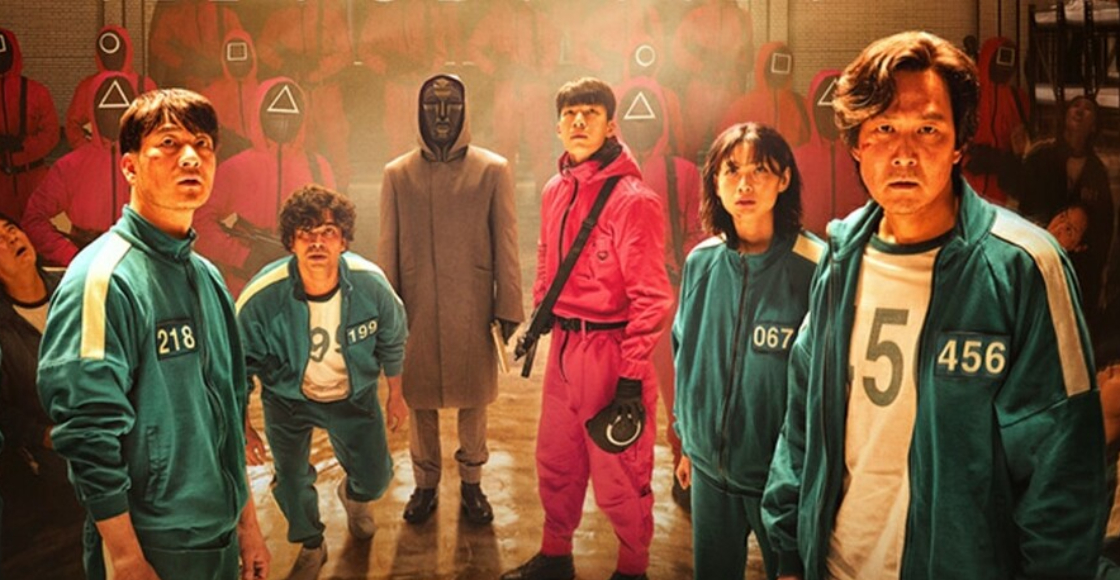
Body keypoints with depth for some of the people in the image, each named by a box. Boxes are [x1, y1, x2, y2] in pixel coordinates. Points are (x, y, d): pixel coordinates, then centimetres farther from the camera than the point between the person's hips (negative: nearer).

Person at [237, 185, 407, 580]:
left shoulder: (371, 284, -26)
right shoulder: (261, 299, -32)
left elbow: (392, 342, -5)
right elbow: (239, 368, -14)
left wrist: (395, 396, 7)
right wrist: (243, 429, -7)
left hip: (354, 395, 1)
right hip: (288, 399, -1)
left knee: (375, 479, 11)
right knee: (292, 483, 11)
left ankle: (353, 495, 51)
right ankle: (311, 548, 44)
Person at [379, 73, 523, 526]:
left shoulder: (493, 170, 0)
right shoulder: (398, 174, 4)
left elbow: (506, 245, 0)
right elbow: (388, 248, 6)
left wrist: (509, 307, -1)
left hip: (473, 308, -1)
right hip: (417, 308, 1)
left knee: (473, 399, 8)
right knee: (419, 399, 10)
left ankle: (471, 484, 27)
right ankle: (426, 484, 28)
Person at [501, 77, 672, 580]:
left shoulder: (633, 199, -16)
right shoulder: (556, 191, 6)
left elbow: (650, 297, -17)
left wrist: (631, 378, -18)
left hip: (610, 349, -7)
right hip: (563, 344, 7)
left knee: (619, 474, 7)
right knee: (555, 462, 19)